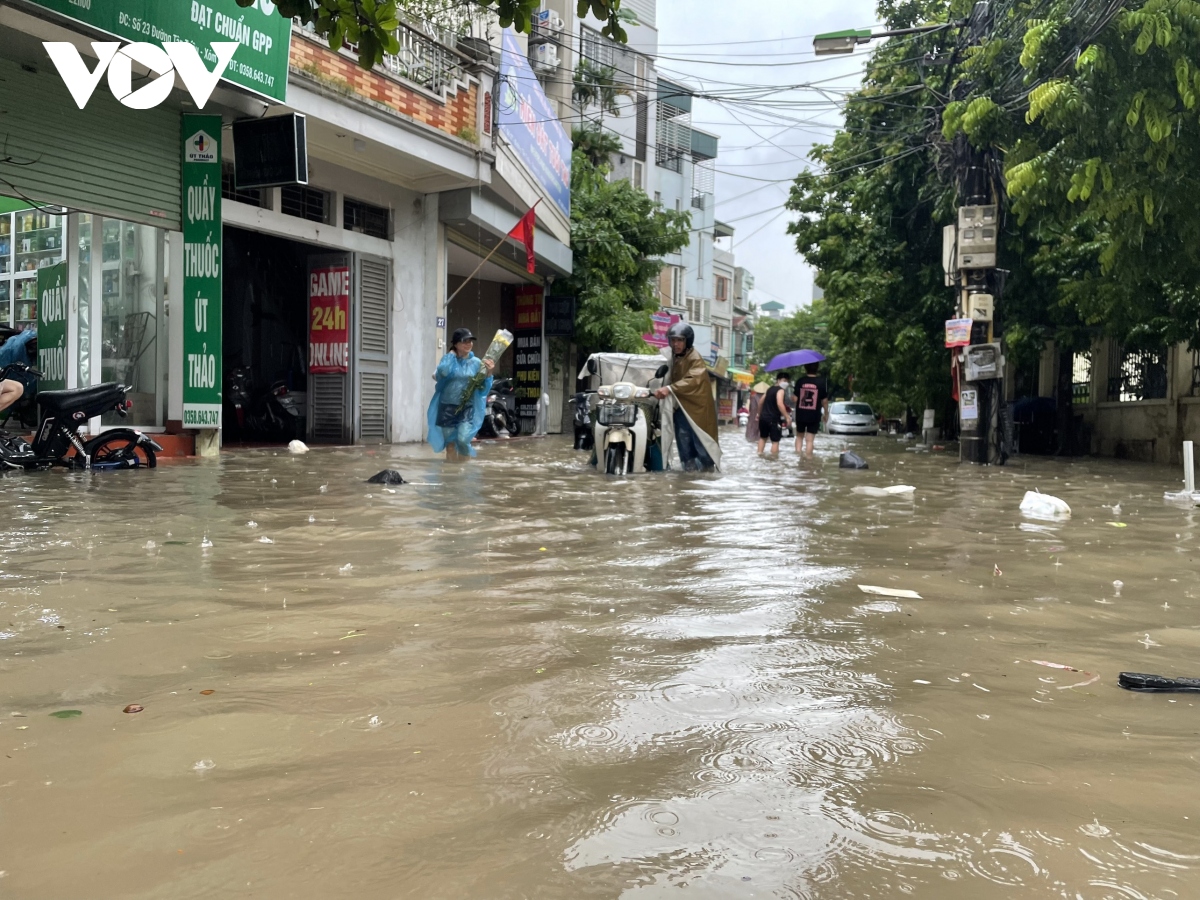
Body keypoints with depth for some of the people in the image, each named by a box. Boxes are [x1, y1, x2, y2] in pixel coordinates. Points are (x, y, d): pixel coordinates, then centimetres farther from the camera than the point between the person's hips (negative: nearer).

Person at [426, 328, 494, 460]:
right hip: (447, 406, 1)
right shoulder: (448, 359, 0)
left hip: (467, 408, -1)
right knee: (450, 443, 8)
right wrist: (451, 355, -9)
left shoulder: (477, 363, 2)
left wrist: (489, 373, -16)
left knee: (463, 440, -18)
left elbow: (483, 389, 2)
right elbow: (441, 374, -21)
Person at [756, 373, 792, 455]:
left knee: (763, 437, 22)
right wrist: (787, 417, -26)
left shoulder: (770, 389, 15)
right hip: (773, 419, -8)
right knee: (775, 441, -2)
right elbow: (780, 404, -26)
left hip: (763, 417, 8)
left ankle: (760, 454, 26)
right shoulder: (781, 390, -10)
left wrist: (759, 413, 38)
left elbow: (762, 401, 25)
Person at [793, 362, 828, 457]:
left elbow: (795, 399, -5)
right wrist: (826, 413, 12)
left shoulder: (800, 381, -6)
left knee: (799, 436, 21)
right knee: (809, 440, 2)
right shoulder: (821, 382, -8)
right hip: (814, 416, -1)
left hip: (800, 415, 2)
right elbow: (824, 401, -3)